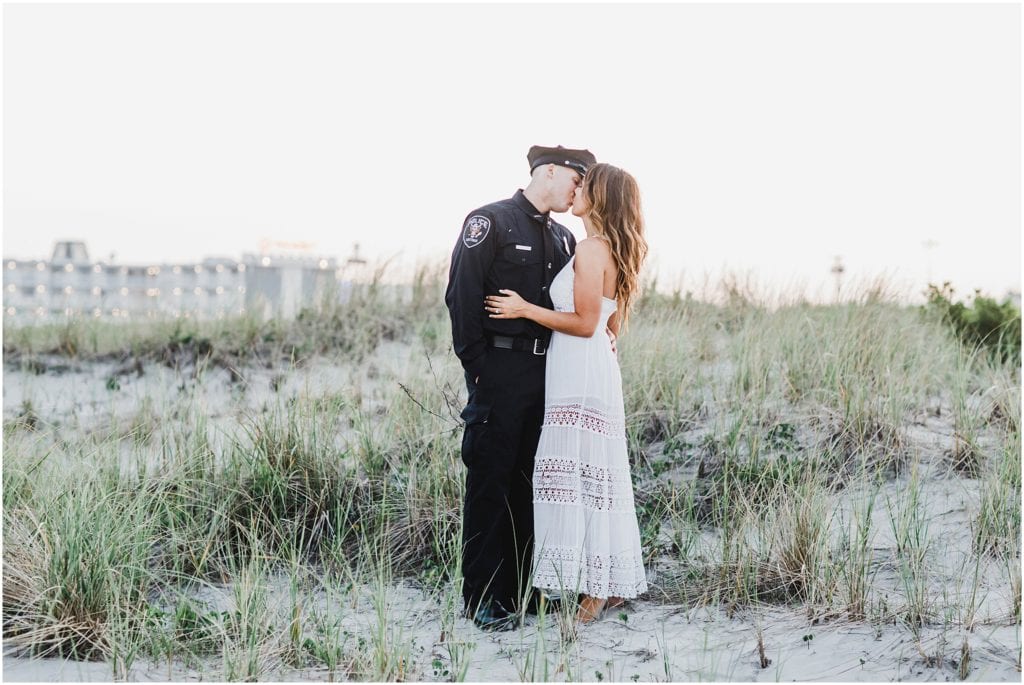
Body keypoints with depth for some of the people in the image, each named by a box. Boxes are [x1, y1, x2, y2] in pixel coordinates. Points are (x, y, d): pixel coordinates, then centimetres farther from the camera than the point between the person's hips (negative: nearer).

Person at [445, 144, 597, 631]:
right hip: (500, 369, -7)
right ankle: (482, 598, 3)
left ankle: (521, 590, 19)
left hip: (546, 371, 7)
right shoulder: (490, 222, -5)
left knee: (529, 482, 10)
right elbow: (462, 296, -10)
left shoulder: (562, 238, 17)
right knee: (490, 482, -3)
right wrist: (477, 366, -13)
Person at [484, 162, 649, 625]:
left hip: (581, 376, -10)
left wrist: (525, 310, -11)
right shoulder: (614, 251, 15)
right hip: (596, 371, 10)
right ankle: (613, 584, 18)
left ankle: (593, 592, -2)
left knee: (577, 476, -6)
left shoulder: (591, 249, -14)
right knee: (597, 476, 12)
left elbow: (585, 323, -16)